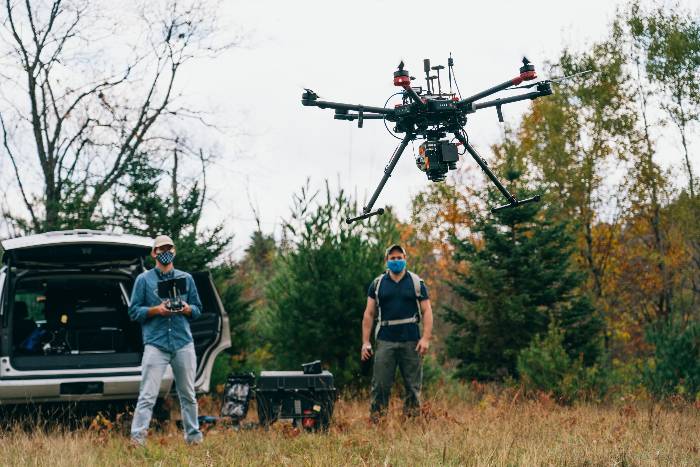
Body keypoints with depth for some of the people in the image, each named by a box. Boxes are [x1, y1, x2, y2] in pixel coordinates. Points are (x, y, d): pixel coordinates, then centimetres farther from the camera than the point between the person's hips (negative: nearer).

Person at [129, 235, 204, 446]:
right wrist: (156, 310, -12)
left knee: (188, 394, 8)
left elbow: (198, 309, 17)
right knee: (148, 395, -10)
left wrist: (187, 309, -6)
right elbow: (134, 311, 4)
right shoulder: (144, 279, 7)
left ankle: (194, 436, 16)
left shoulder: (186, 278, 15)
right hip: (155, 343, -3)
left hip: (183, 343, 3)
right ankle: (137, 437, -12)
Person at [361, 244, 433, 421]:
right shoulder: (377, 284, 9)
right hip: (385, 341, 0)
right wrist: (365, 342, 0)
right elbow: (369, 314, 8)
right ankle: (376, 423, -3)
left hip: (411, 342, 0)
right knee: (380, 385, -5)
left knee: (413, 386, 3)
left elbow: (427, 311, 2)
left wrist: (426, 338, -10)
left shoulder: (416, 283, 7)